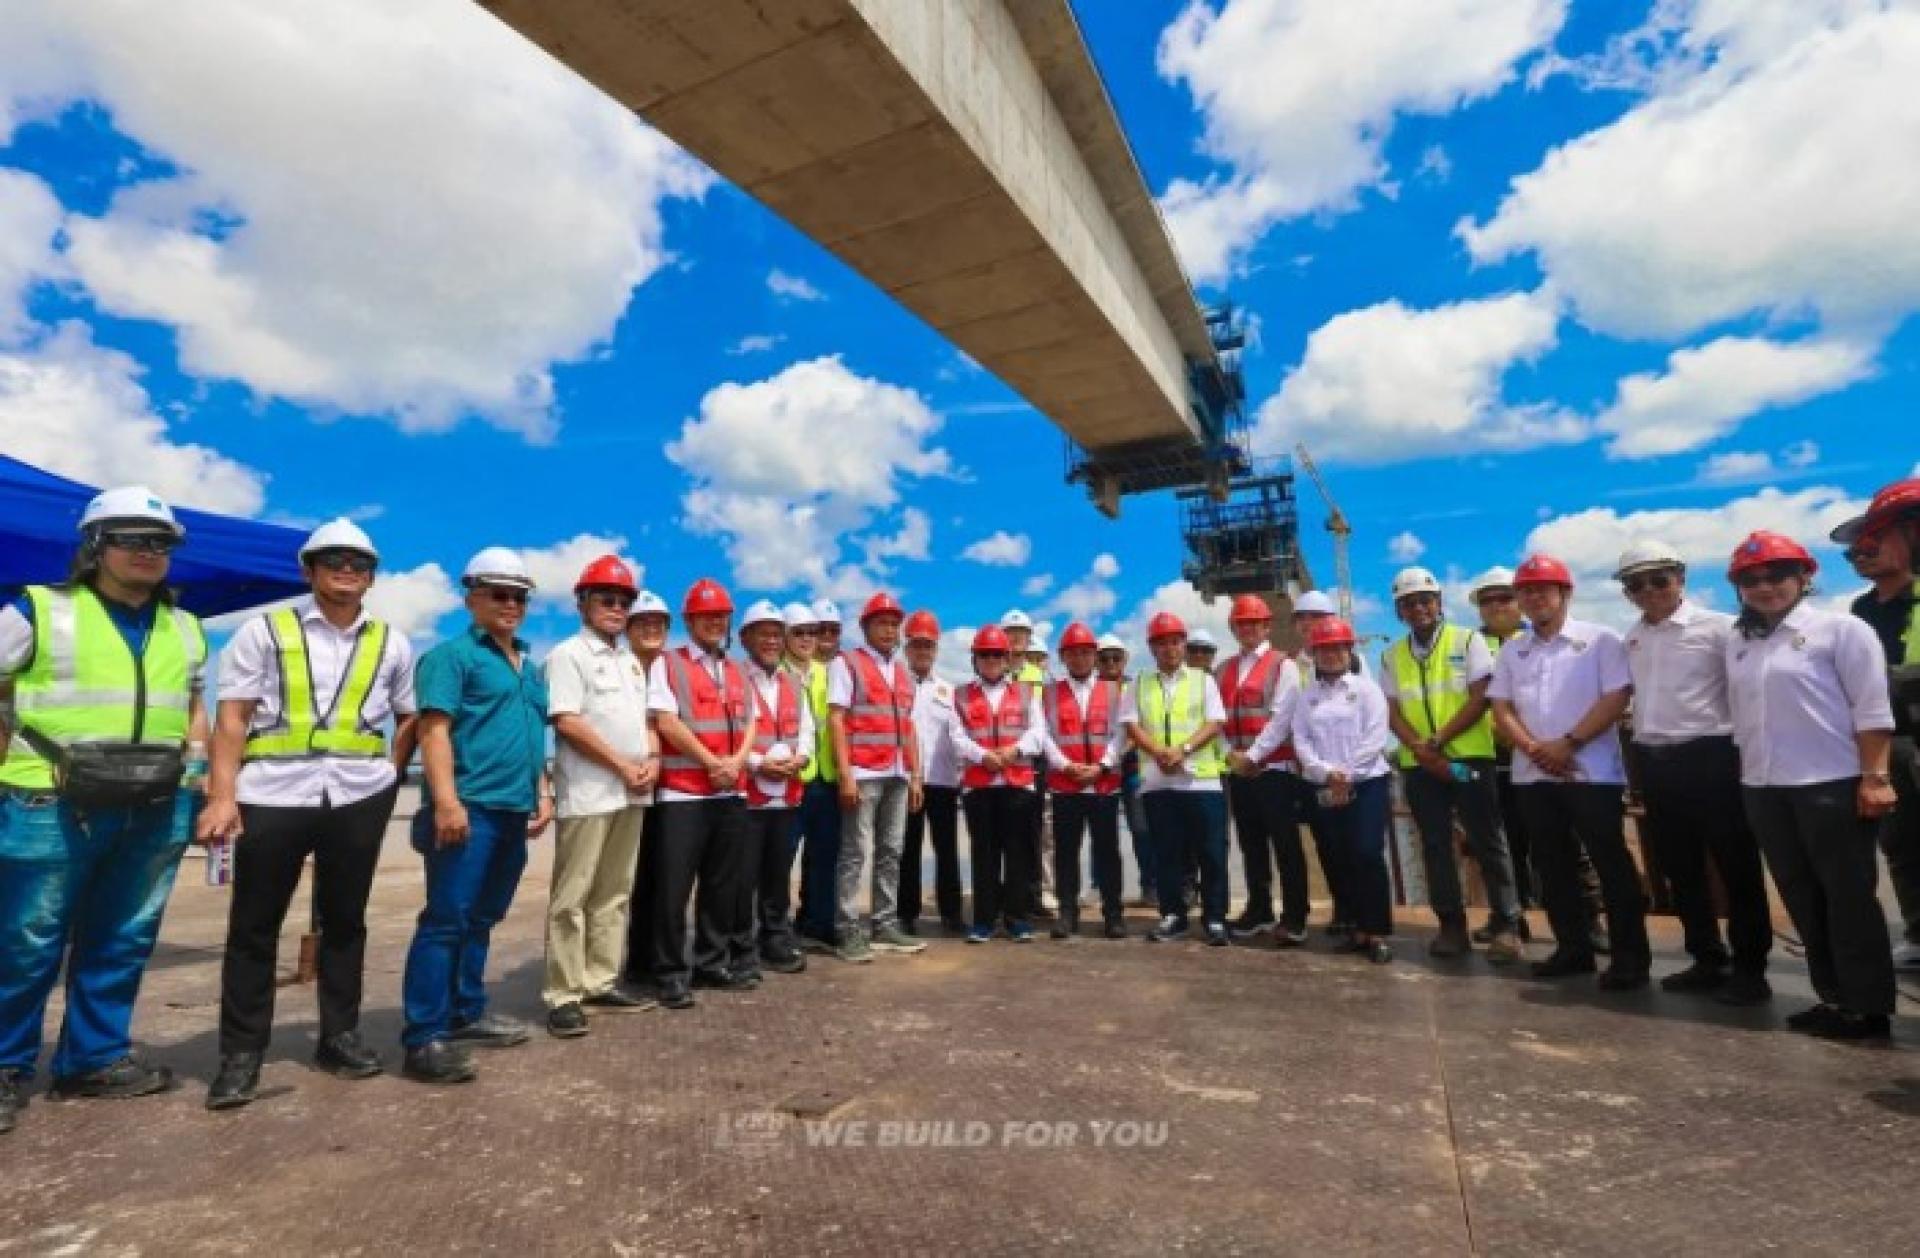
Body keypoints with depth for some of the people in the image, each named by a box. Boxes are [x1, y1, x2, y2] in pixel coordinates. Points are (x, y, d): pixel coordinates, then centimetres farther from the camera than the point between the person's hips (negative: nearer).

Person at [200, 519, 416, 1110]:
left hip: (358, 797, 2)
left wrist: (388, 775, 8)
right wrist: (221, 795, -11)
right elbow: (232, 717, -3)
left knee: (344, 921, 12)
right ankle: (241, 1054, 18)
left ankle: (339, 1035, 24)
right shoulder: (266, 630, 4)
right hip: (273, 794, -2)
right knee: (254, 926, 5)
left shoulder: (391, 643, 11)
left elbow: (410, 718, 19)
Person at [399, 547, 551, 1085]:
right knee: (446, 920, -5)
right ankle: (424, 1039, 1)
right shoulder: (452, 654, -3)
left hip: (513, 814, 8)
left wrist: (542, 793, 16)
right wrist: (446, 800, -23)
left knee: (481, 920, 16)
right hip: (469, 809, -8)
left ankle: (467, 1014, 27)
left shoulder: (529, 667, 20)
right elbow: (434, 728, -14)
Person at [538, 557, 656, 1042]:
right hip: (589, 793, -8)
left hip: (632, 793, 8)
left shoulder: (631, 661, 17)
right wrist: (623, 766, -15)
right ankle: (563, 996, 6)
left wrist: (652, 760, 0)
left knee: (615, 892, 13)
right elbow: (567, 722, -14)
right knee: (572, 896, -1)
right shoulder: (569, 654, -5)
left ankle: (601, 982, 23)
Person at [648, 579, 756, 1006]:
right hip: (683, 793, -6)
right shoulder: (667, 664, -1)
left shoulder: (736, 671, 17)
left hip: (732, 793, 6)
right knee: (674, 886, -3)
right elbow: (667, 723, -11)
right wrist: (712, 763, -12)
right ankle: (672, 973, 9)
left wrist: (736, 762, -6)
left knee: (724, 883, 12)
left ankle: (714, 962, 24)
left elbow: (750, 723, 13)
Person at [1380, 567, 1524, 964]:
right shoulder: (1391, 657, 9)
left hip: (1469, 757, -3)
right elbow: (1393, 713, 4)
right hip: (1419, 766, 3)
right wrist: (1422, 752, -11)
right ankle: (1451, 926, 15)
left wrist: (1437, 740, -14)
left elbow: (1480, 699, -7)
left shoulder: (1468, 641, 1)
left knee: (1486, 842, 0)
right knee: (1435, 845, 7)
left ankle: (1506, 926, 8)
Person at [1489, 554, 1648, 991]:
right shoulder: (1513, 652, 13)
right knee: (1554, 865, 10)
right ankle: (1574, 948, 21)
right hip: (1533, 775, 5)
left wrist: (1568, 744, -15)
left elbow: (1618, 696, -9)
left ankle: (1631, 955, 10)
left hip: (1593, 772, -5)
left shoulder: (1599, 640, 0)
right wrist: (1535, 750, -8)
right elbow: (1501, 708, 8)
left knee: (1612, 863, -1)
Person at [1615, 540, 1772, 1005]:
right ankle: (1708, 960, 26)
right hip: (1652, 762, 6)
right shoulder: (1632, 640, 11)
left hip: (1709, 757, -5)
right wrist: (1639, 758, 14)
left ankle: (1749, 967, 17)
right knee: (1679, 867, 13)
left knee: (1735, 865, 4)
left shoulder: (1717, 627, -5)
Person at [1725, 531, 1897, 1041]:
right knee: (1803, 900, 11)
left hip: (1832, 785, -5)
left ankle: (1867, 1007, 13)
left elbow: (1872, 708, -7)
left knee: (1849, 897, 2)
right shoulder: (1738, 645, 11)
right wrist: (1747, 777, 11)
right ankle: (1834, 997, 22)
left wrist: (1874, 777, -13)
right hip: (1764, 790, 5)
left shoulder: (1839, 628, -3)